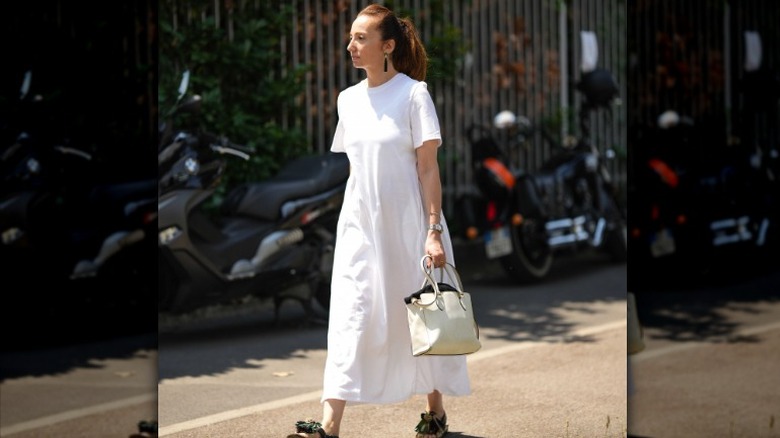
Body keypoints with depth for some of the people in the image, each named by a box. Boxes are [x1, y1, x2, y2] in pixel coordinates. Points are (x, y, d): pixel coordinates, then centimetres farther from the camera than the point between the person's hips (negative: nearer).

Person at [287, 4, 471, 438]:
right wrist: (353, 218, 15)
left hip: (406, 224, -4)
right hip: (359, 224, 5)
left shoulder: (413, 93, -9)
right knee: (348, 315, -4)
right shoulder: (349, 99, 8)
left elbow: (428, 167, -10)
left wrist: (434, 230, -15)